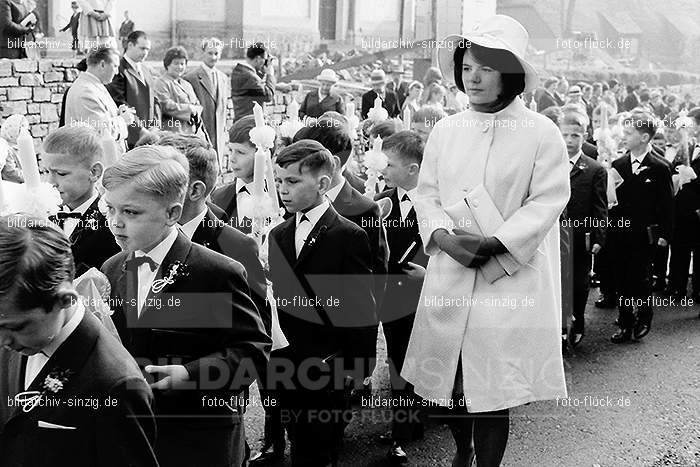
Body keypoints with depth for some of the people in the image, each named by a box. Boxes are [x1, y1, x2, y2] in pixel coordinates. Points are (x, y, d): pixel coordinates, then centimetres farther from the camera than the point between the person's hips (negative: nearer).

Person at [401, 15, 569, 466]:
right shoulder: (445, 130, 7)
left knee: (493, 386, -3)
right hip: (450, 272, 4)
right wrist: (444, 236, -10)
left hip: (509, 274, -3)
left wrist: (494, 243, -16)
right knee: (450, 374, 11)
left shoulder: (541, 133, -4)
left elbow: (547, 200, -8)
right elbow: (426, 193, 8)